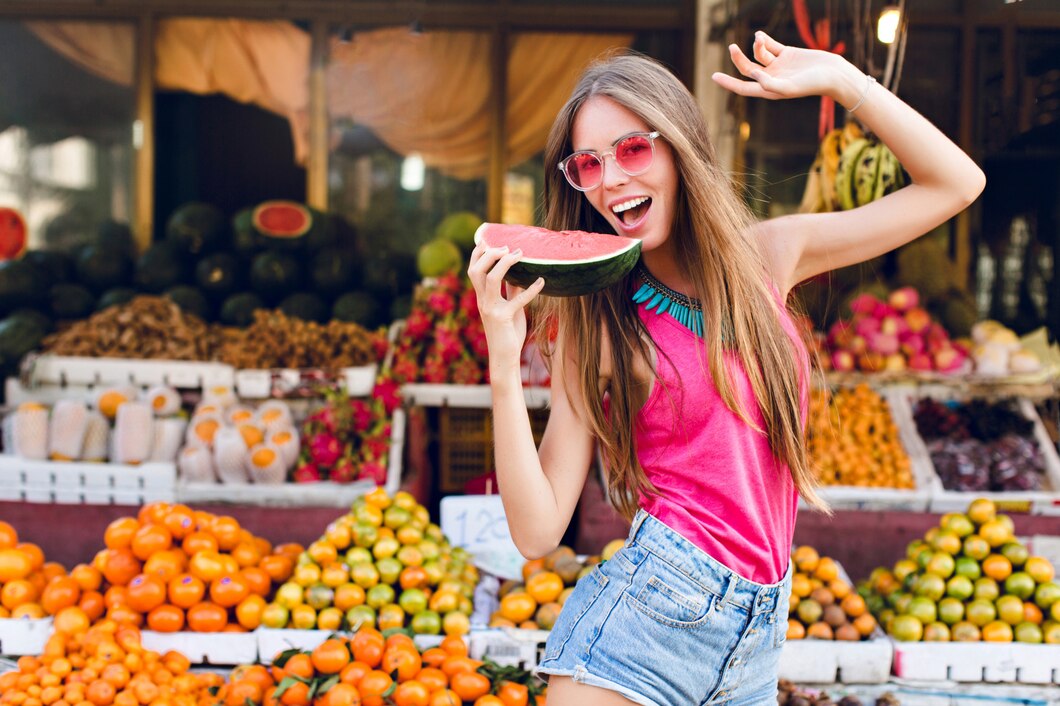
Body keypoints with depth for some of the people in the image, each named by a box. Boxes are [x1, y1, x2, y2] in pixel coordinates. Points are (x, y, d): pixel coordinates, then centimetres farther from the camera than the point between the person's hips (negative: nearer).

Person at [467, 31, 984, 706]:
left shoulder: (769, 255, 4)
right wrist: (504, 360, -20)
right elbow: (537, 531, -10)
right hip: (650, 606, -3)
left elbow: (955, 182, 9)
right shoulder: (597, 322, -5)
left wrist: (837, 77, 0)